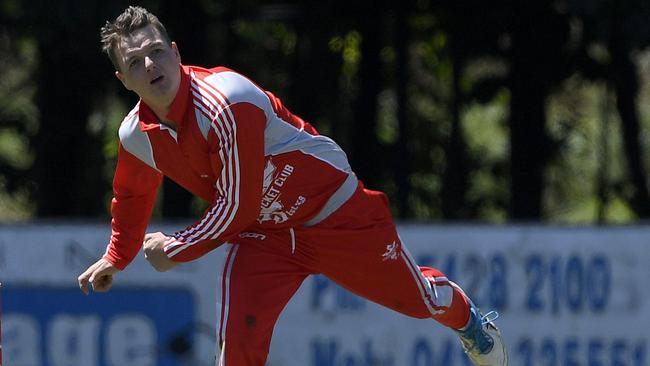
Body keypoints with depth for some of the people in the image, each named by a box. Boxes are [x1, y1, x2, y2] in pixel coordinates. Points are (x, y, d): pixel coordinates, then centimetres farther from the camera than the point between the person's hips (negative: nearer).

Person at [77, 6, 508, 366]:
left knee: (416, 296, 12)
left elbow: (237, 207, -29)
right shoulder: (136, 135, -9)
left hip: (335, 212, -4)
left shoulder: (226, 100, -32)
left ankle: (466, 317, 47)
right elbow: (132, 196, 16)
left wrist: (177, 249, -18)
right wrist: (116, 259, 29)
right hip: (261, 234, 5)